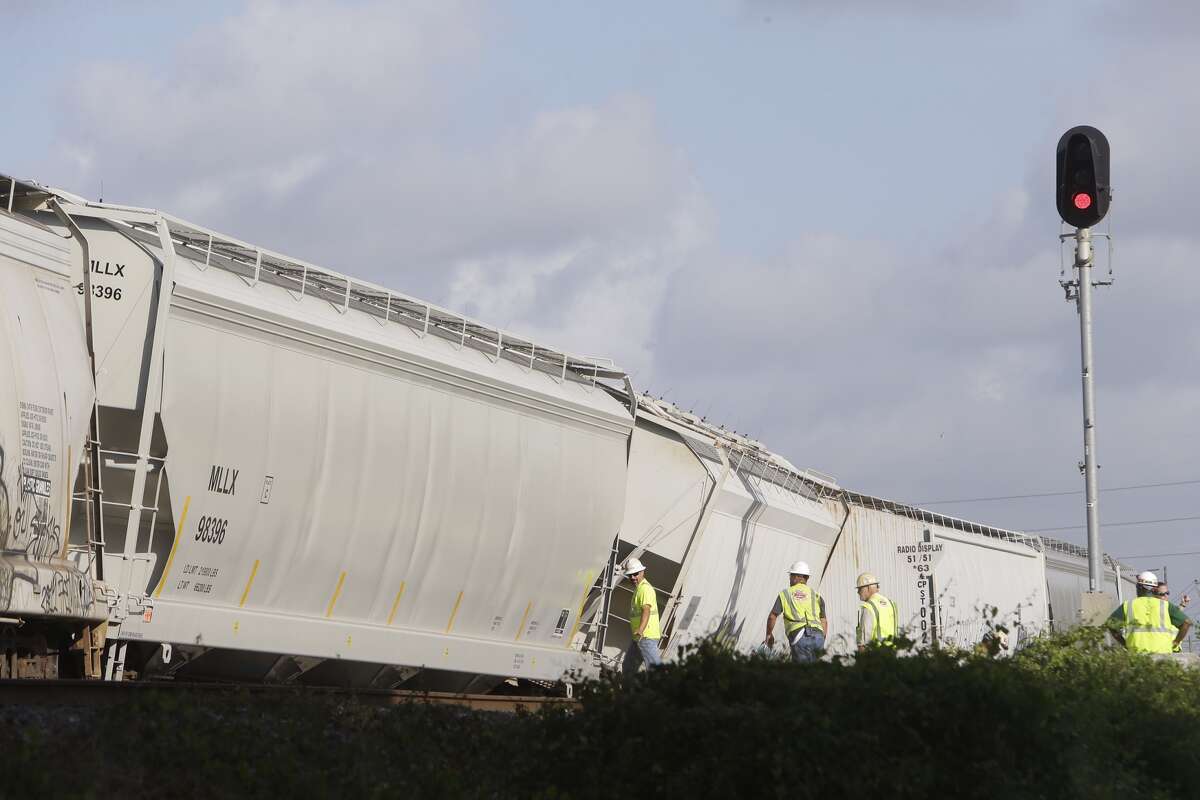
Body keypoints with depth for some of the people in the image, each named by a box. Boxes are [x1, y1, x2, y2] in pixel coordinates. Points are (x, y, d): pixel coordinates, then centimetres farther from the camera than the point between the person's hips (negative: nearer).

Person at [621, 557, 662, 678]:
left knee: (654, 666, -18)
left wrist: (641, 630, -43)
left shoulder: (645, 588, -14)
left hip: (647, 636, -11)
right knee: (628, 668, 18)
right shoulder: (638, 588, 19)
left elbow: (646, 610, -29)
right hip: (639, 637, 11)